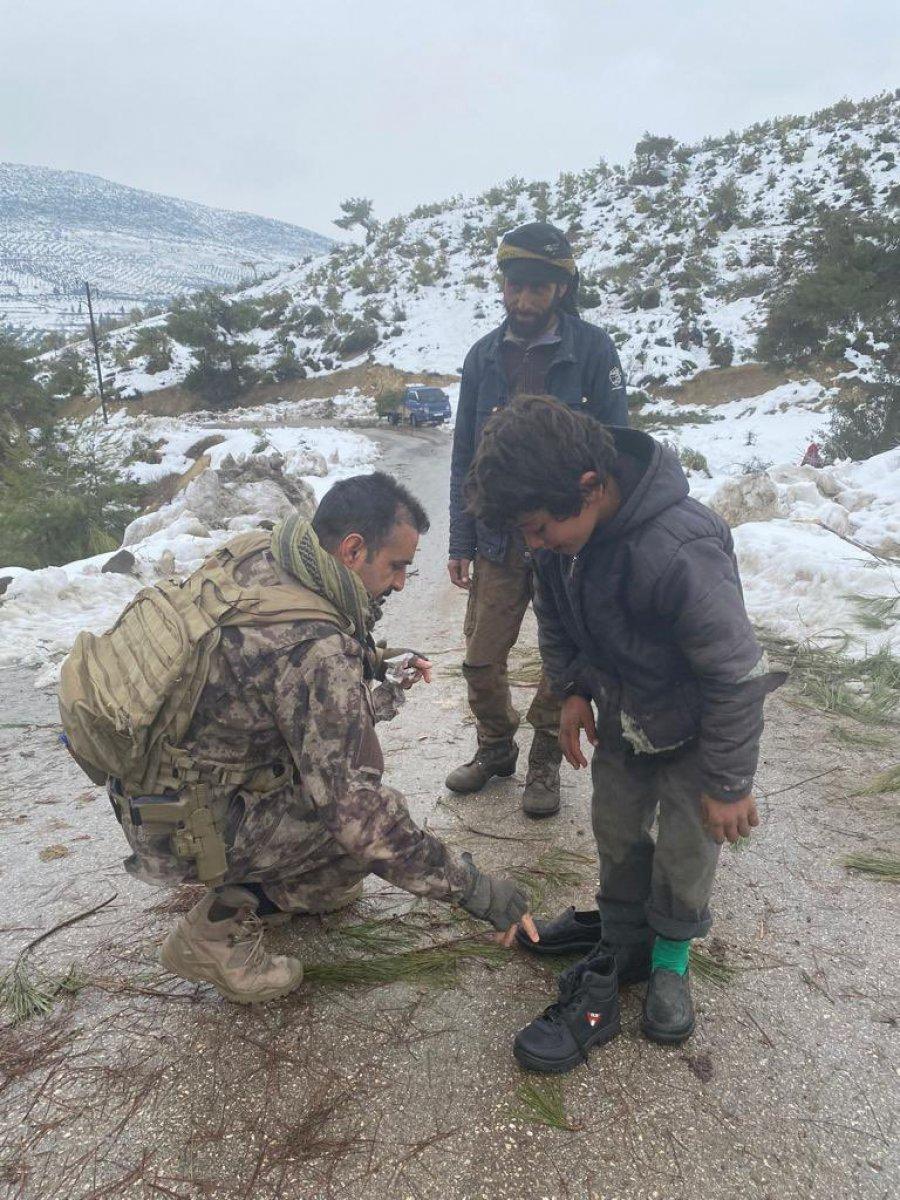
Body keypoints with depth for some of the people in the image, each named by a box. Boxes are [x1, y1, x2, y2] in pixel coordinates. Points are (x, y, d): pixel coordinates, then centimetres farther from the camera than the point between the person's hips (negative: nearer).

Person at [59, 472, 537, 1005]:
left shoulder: (255, 551, -5)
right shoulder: (315, 647, -30)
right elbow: (356, 811, -28)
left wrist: (384, 687, 18)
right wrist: (474, 888, -19)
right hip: (181, 828, -8)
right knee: (368, 820, -10)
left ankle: (306, 884, 25)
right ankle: (218, 930, 4)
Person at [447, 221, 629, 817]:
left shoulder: (591, 348, -6)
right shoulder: (485, 355, 5)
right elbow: (465, 456, 9)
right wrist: (461, 542, 5)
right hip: (498, 540, 3)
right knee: (481, 658, 7)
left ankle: (546, 761, 29)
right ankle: (496, 748, 32)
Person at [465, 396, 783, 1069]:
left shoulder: (678, 552, -41)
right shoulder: (565, 530, -17)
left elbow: (736, 675, -29)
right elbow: (556, 614, 6)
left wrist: (729, 783, -19)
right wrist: (573, 690, -1)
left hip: (696, 730, -6)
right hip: (622, 716, 6)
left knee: (686, 850, 4)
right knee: (616, 834, 14)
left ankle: (670, 957, 30)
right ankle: (620, 941, 34)